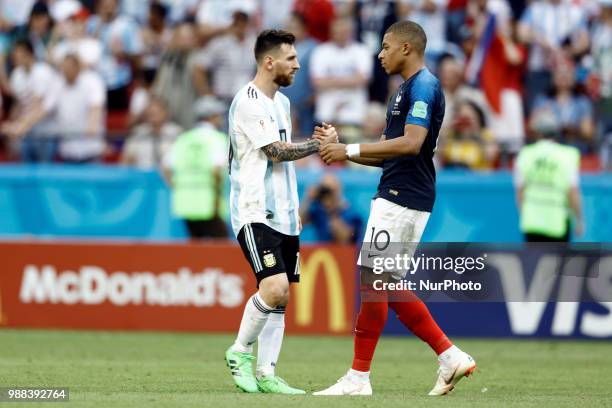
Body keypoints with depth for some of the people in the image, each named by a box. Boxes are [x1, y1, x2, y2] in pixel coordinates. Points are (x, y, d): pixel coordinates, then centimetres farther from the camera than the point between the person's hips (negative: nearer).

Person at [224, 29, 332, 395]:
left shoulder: (282, 102, 18)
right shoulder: (248, 102, -11)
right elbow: (277, 151, -16)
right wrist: (320, 145, -7)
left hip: (283, 215, 9)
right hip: (255, 213, -9)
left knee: (281, 296, 3)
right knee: (274, 288, -21)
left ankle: (266, 374, 5)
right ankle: (241, 351, -2)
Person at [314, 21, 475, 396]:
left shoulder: (423, 86, -12)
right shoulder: (406, 90, 20)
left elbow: (411, 143, -24)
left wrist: (351, 150, -21)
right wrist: (343, 150, 11)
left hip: (402, 199, -10)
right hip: (399, 197, 10)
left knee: (373, 282, -7)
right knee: (390, 287, 11)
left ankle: (359, 377, -3)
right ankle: (452, 357, 10)